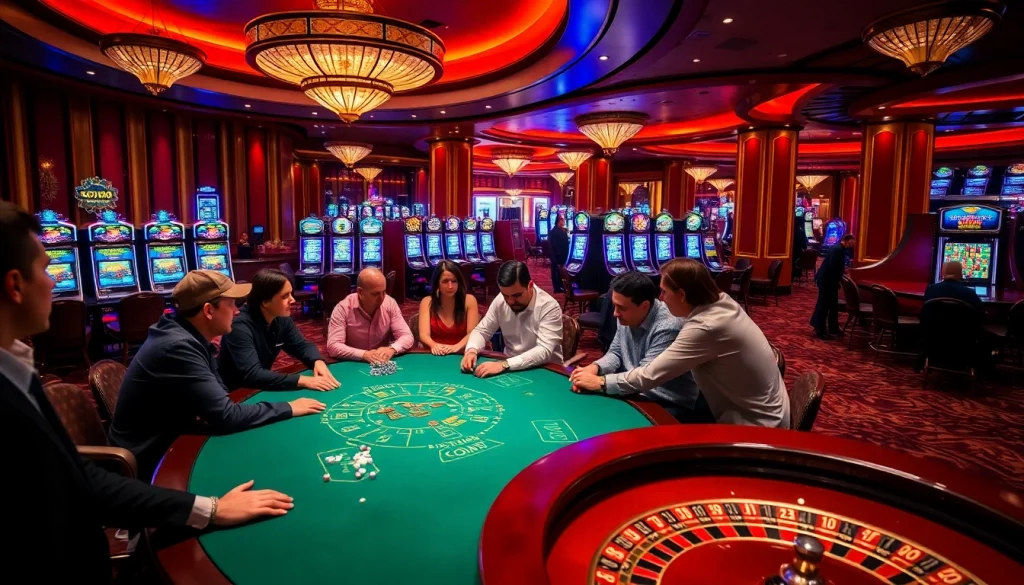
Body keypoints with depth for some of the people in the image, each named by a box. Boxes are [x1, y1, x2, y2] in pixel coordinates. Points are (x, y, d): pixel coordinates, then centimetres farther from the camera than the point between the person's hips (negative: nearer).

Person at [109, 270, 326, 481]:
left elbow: (219, 397, 3)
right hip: (151, 462, -7)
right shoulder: (178, 347, -27)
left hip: (170, 441, 7)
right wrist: (288, 409, -16)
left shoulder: (191, 338, 0)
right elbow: (226, 416, -27)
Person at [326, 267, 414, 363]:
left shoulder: (390, 304, -5)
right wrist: (364, 354, -33)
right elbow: (333, 347, -20)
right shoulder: (343, 309, -13)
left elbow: (407, 337, -7)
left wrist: (391, 349, -27)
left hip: (383, 364, 1)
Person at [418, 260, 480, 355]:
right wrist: (434, 345, -29)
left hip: (461, 354, 0)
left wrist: (457, 347, -25)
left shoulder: (469, 300, 0)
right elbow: (424, 335, -8)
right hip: (436, 354, 0)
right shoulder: (427, 302, 2)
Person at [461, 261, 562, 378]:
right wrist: (471, 350, -15)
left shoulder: (549, 307, -19)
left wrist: (504, 365, -35)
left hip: (544, 370, -3)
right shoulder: (500, 301, -4)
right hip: (509, 369, 4)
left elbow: (544, 352, -27)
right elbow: (482, 331, 6)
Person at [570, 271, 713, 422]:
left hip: (670, 406, -7)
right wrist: (595, 367, -12)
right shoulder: (626, 316, -1)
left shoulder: (668, 327, -27)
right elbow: (616, 352, 9)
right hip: (637, 395, 7)